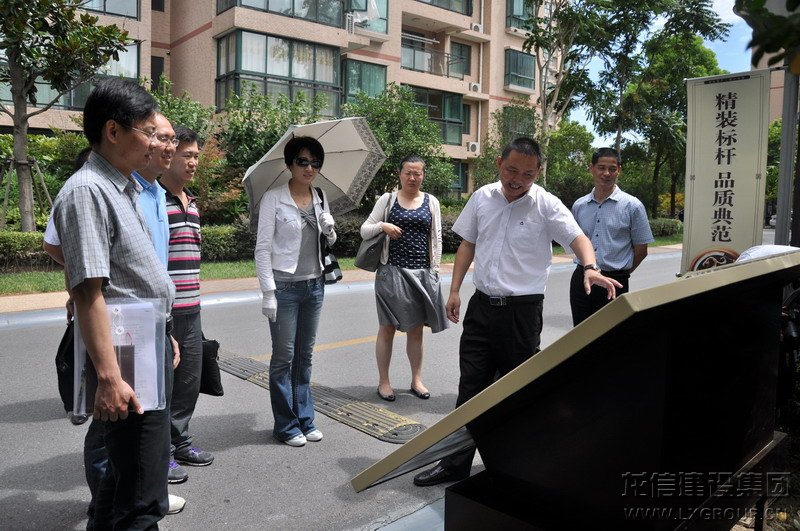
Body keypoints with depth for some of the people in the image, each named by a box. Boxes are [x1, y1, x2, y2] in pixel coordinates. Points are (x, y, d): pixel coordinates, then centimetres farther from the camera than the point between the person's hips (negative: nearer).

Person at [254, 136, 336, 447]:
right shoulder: (273, 199, -7)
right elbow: (262, 249, -10)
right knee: (284, 357, 2)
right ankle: (286, 426, 15)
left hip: (314, 285, 5)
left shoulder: (320, 198, 9)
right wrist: (268, 292, -15)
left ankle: (305, 420, 23)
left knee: (305, 356, 13)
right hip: (285, 286, -5)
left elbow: (329, 242, 19)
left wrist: (330, 231, -5)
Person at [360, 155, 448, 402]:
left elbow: (436, 240, 9)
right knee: (387, 327, 4)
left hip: (421, 273, 2)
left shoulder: (431, 202, 8)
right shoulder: (387, 200, 3)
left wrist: (434, 271, 4)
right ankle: (383, 382, 16)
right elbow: (364, 231, 3)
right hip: (392, 271, -2)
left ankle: (416, 380, 23)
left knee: (416, 329, 10)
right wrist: (382, 226, -16)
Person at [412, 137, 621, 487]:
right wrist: (455, 290, 7)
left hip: (522, 310, -3)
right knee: (471, 386, 9)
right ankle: (456, 462, 20)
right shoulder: (482, 198, 5)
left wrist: (590, 268, -39)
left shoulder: (546, 205, -7)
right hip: (482, 304, 4)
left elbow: (577, 238, -17)